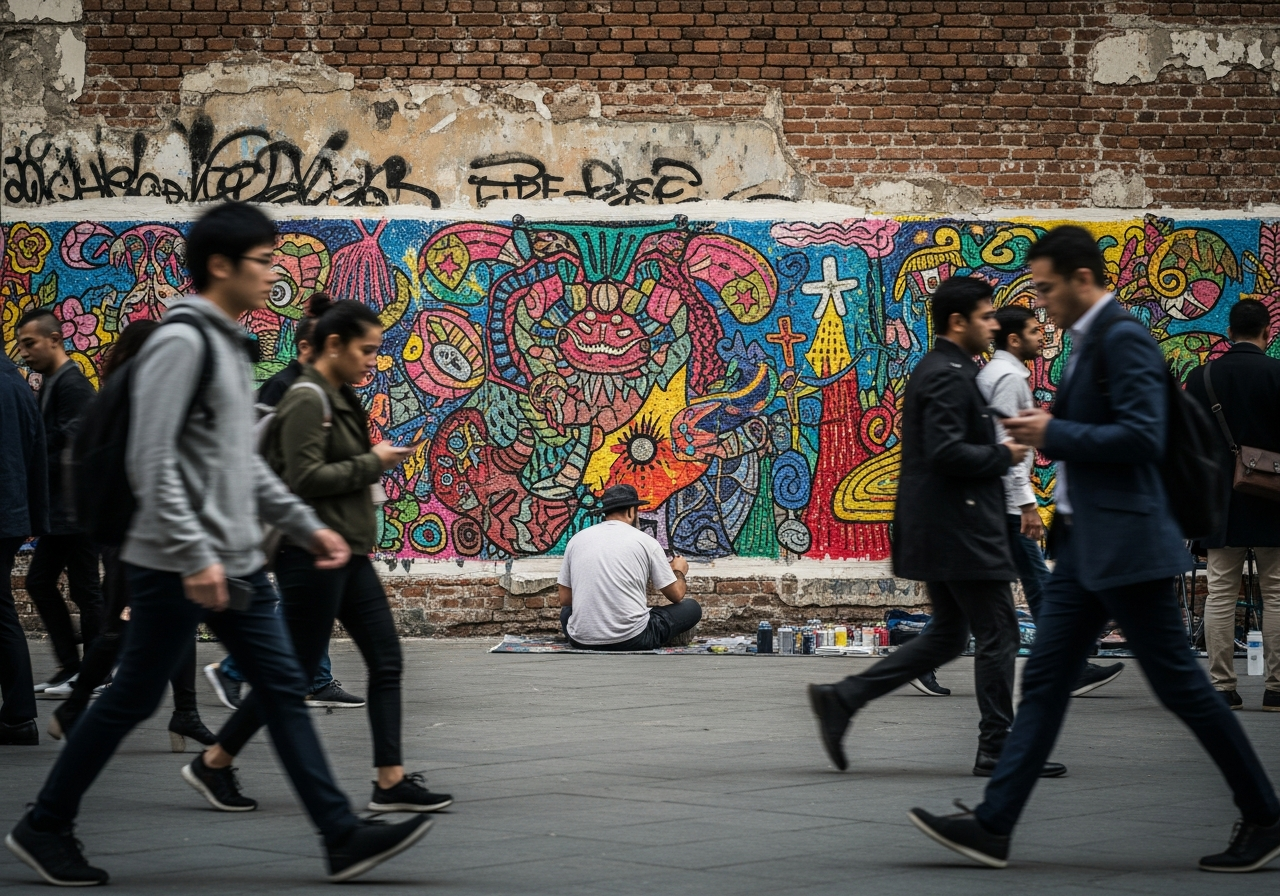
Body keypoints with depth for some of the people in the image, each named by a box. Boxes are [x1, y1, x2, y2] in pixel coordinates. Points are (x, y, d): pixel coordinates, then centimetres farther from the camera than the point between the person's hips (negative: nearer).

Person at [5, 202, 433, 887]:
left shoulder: (228, 344, 16)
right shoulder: (182, 341, -14)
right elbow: (151, 461, -21)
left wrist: (306, 526, 18)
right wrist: (195, 557, -24)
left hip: (235, 565, 9)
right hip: (176, 568, -9)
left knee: (283, 687, 4)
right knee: (132, 699, 0)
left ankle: (343, 837, 3)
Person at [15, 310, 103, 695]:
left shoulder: (73, 386, -15)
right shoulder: (50, 384, 15)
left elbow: (71, 451, -22)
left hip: (75, 510, -10)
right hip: (60, 509, 10)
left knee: (85, 591, -3)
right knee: (40, 582, 13)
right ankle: (70, 666, 19)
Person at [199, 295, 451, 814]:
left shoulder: (339, 399, 15)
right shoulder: (307, 399, -14)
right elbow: (305, 478, -21)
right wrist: (374, 463, -14)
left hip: (347, 555, 10)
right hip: (311, 553, -10)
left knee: (386, 660, 3)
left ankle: (391, 782, 3)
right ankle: (214, 763, 11)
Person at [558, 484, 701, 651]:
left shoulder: (577, 539, 8)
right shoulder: (645, 541, 0)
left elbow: (564, 599, 14)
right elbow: (676, 595, 8)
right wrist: (679, 571, 32)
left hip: (582, 641, 3)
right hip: (631, 640, -3)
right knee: (691, 608, 16)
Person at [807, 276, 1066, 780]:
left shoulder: (940, 371, 17)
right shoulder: (949, 376, -16)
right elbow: (946, 452, -26)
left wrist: (998, 450, 13)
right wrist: (1004, 455, -13)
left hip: (942, 527, 10)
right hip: (960, 528, -10)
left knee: (946, 635, 14)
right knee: (997, 634, -1)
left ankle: (842, 700, 9)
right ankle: (997, 748, 6)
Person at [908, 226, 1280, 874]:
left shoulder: (1123, 336, -14)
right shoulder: (1090, 340, 16)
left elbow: (1141, 437, -23)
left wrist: (1055, 434, -16)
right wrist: (1048, 434, 9)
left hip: (1125, 541, -10)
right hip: (1085, 545, 10)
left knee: (1180, 685, -3)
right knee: (1045, 680, 6)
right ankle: (992, 826, 5)